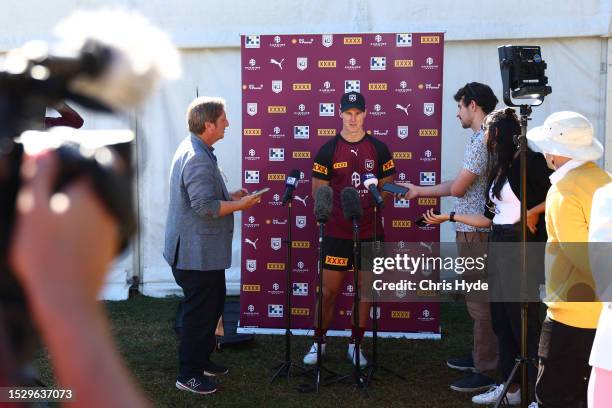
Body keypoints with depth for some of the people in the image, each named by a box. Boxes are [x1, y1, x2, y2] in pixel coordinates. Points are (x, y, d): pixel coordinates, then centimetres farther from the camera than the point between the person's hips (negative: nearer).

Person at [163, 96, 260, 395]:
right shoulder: (198, 160, -23)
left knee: (212, 306, 21)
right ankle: (188, 375, 14)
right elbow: (206, 207, -28)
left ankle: (201, 360, 35)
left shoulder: (192, 149, 11)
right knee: (200, 313, 1)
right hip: (198, 254, -11)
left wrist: (230, 197, 11)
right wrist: (241, 205, -15)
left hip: (201, 251, 11)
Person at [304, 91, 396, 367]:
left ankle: (355, 345, 24)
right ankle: (318, 343, 21)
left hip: (370, 232, 2)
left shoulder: (379, 149, 3)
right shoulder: (328, 150, 0)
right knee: (329, 290, 4)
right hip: (336, 232, -1)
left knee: (365, 290, 9)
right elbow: (317, 191, 2)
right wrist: (331, 210, -10)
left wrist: (372, 205, -4)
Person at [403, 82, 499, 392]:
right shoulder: (483, 138, 14)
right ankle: (480, 356, 31)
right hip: (472, 232, 10)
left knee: (481, 302, -3)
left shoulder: (483, 140, -18)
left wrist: (420, 191, -2)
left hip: (476, 234, -10)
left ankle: (486, 372, 6)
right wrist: (420, 191, 15)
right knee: (478, 300, 18)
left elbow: (457, 188, -18)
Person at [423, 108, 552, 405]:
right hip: (498, 247, 9)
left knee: (525, 322, -3)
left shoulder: (529, 160, -9)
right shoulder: (498, 168, 16)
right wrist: (447, 217, 17)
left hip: (522, 247, -9)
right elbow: (488, 218, 15)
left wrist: (534, 212, -15)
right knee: (501, 320, 13)